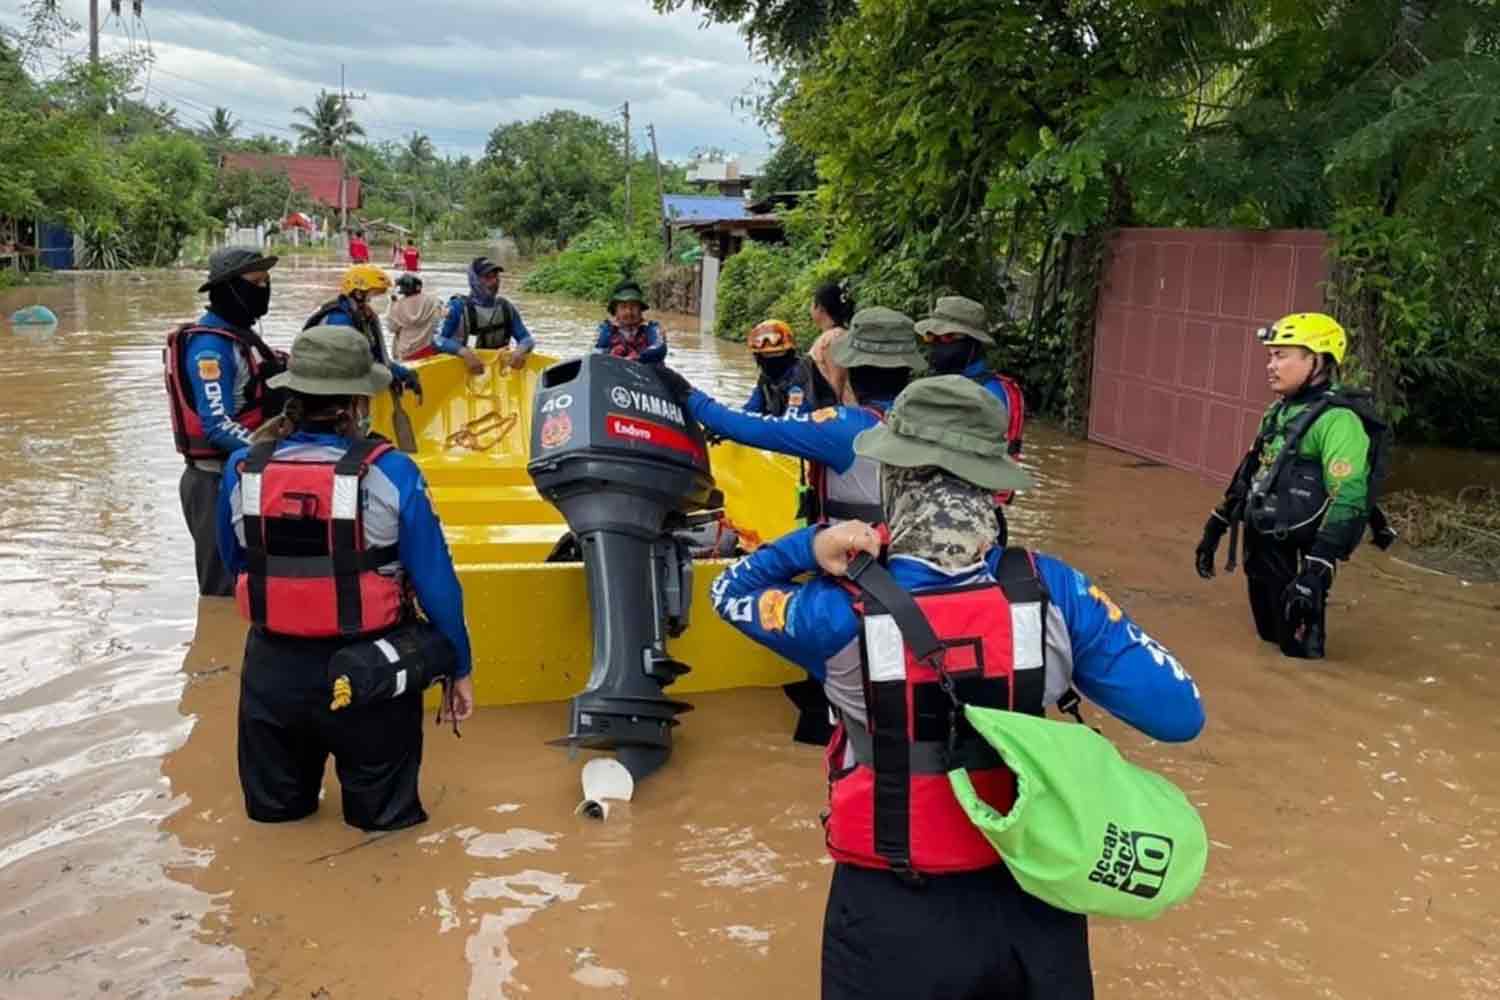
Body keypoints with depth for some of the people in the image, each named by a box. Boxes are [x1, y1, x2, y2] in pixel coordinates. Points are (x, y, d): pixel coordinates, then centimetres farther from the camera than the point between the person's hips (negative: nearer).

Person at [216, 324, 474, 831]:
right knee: (383, 814, 17)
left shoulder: (243, 469, -7)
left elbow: (234, 565, 9)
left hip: (273, 671, 3)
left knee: (274, 808, 25)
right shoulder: (388, 472, -17)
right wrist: (460, 666, 0)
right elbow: (435, 579, -12)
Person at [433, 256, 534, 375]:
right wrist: (464, 352, -35)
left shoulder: (506, 307, 6)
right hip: (464, 370, -3)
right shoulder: (459, 307, -7)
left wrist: (521, 349, -19)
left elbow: (526, 338, 6)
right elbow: (437, 339, -18)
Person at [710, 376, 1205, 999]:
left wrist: (809, 545, -14)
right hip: (1032, 904, 2)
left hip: (893, 912, -1)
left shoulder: (845, 614, -18)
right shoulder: (1051, 591, -15)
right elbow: (1180, 713, -9)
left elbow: (730, 592, 2)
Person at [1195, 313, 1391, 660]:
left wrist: (1316, 572, -32)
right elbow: (1249, 474, 22)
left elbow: (1347, 501, -26)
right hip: (1263, 547, 9)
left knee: (1298, 652, 0)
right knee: (1269, 640, 20)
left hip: (1299, 556, -9)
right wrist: (1214, 529, 22)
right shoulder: (1279, 410, 12)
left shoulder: (1337, 419, -18)